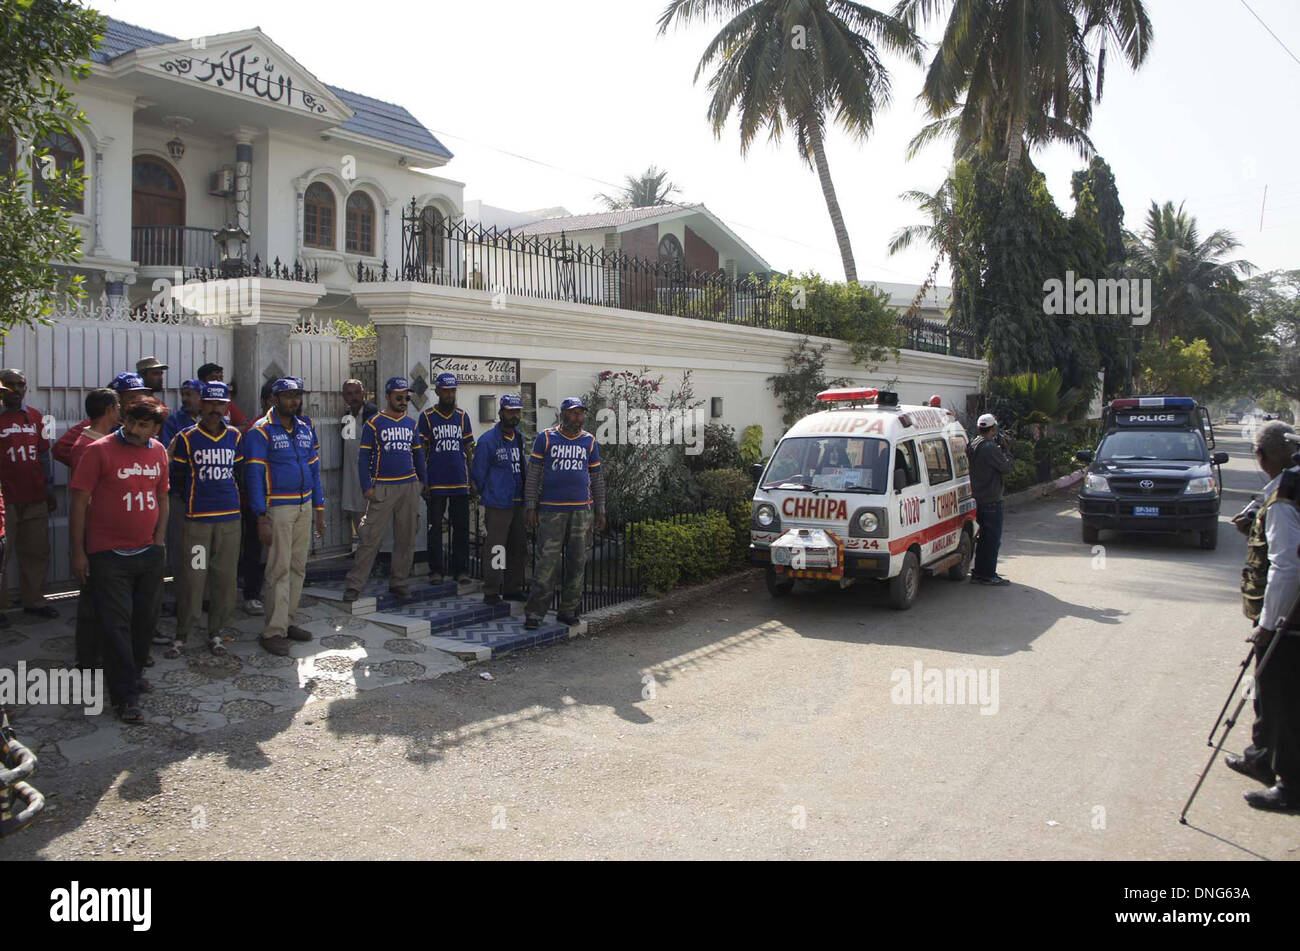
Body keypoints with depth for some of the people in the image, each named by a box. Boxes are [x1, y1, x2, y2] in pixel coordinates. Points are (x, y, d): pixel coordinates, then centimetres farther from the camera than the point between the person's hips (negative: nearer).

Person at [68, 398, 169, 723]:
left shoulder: (158, 452, 6)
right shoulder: (99, 450, -10)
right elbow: (79, 501, -9)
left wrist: (159, 538, 8)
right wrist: (78, 551, -10)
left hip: (148, 552, 6)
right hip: (108, 554, -5)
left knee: (145, 619, 15)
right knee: (116, 624, -2)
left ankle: (133, 673, 35)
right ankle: (126, 696, 4)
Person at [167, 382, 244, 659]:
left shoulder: (234, 437, 9)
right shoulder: (186, 438, 1)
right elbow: (177, 478, 7)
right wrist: (190, 501, 7)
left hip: (229, 518, 3)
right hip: (196, 519, -3)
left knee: (225, 577, 5)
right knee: (193, 577, -3)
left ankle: (215, 633, 17)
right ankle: (182, 635, 11)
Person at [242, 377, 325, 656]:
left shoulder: (306, 429, 12)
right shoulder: (260, 432, -8)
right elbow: (254, 475, -11)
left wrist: (319, 510, 13)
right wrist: (261, 518, -17)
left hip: (304, 506, 7)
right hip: (277, 509, -7)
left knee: (298, 567, 10)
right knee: (280, 569, -6)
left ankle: (287, 622, 20)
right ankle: (274, 631, 0)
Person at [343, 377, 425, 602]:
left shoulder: (411, 424, 12)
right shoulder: (374, 423, -1)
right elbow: (363, 457, -2)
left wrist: (422, 481, 13)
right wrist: (366, 487, -9)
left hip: (410, 486, 5)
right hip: (383, 488, -4)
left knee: (406, 538, 7)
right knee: (371, 538, -7)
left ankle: (399, 582, 17)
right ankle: (354, 584, -2)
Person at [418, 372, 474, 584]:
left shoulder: (462, 416, 9)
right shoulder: (427, 416, 2)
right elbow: (422, 451, 3)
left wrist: (473, 477, 8)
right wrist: (422, 479, -2)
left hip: (460, 481, 2)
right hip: (436, 482, -2)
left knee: (461, 526, 4)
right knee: (435, 527, 4)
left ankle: (461, 568, 13)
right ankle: (436, 569, 13)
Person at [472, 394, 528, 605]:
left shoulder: (519, 437, 13)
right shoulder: (488, 440, -9)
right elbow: (478, 473, -4)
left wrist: (526, 495, 15)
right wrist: (489, 496, 5)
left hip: (519, 502, 7)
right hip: (498, 504, -7)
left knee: (519, 548, 12)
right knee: (496, 548, -6)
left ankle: (513, 589, 22)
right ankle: (491, 592, 2)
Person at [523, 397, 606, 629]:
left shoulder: (589, 441, 11)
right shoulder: (545, 438, 3)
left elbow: (597, 478, 15)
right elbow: (533, 475, 3)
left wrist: (601, 511, 12)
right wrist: (531, 507, -2)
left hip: (581, 509, 3)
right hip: (551, 509, -3)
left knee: (578, 561, 5)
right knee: (547, 562, -7)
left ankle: (567, 610, 14)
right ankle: (535, 612, -1)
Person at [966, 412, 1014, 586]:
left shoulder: (973, 444, 9)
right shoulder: (990, 448, -19)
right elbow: (1006, 467, -14)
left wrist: (1002, 449, 10)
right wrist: (1006, 450, -2)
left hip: (978, 498, 9)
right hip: (991, 500, -9)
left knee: (984, 536, 17)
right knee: (993, 538, -2)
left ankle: (979, 571, 22)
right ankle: (988, 575, 1)